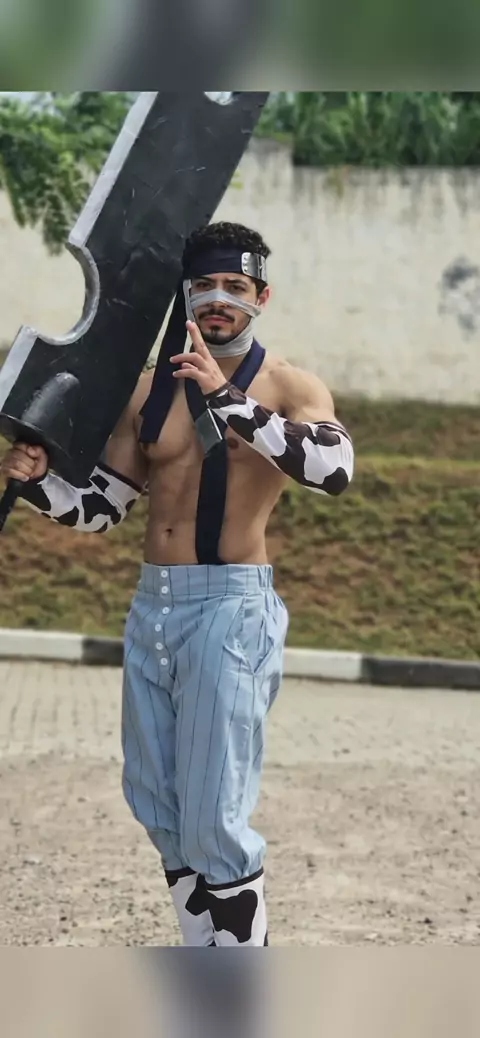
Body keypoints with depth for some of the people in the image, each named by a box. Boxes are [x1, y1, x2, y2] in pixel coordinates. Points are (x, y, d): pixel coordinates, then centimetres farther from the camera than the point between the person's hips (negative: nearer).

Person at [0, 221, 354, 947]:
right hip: (151, 607, 7)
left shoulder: (291, 389, -5)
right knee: (158, 809, 12)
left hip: (230, 610, -6)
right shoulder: (150, 390, 11)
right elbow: (99, 509, 16)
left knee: (214, 823, -9)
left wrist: (226, 398, -30)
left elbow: (334, 468, -26)